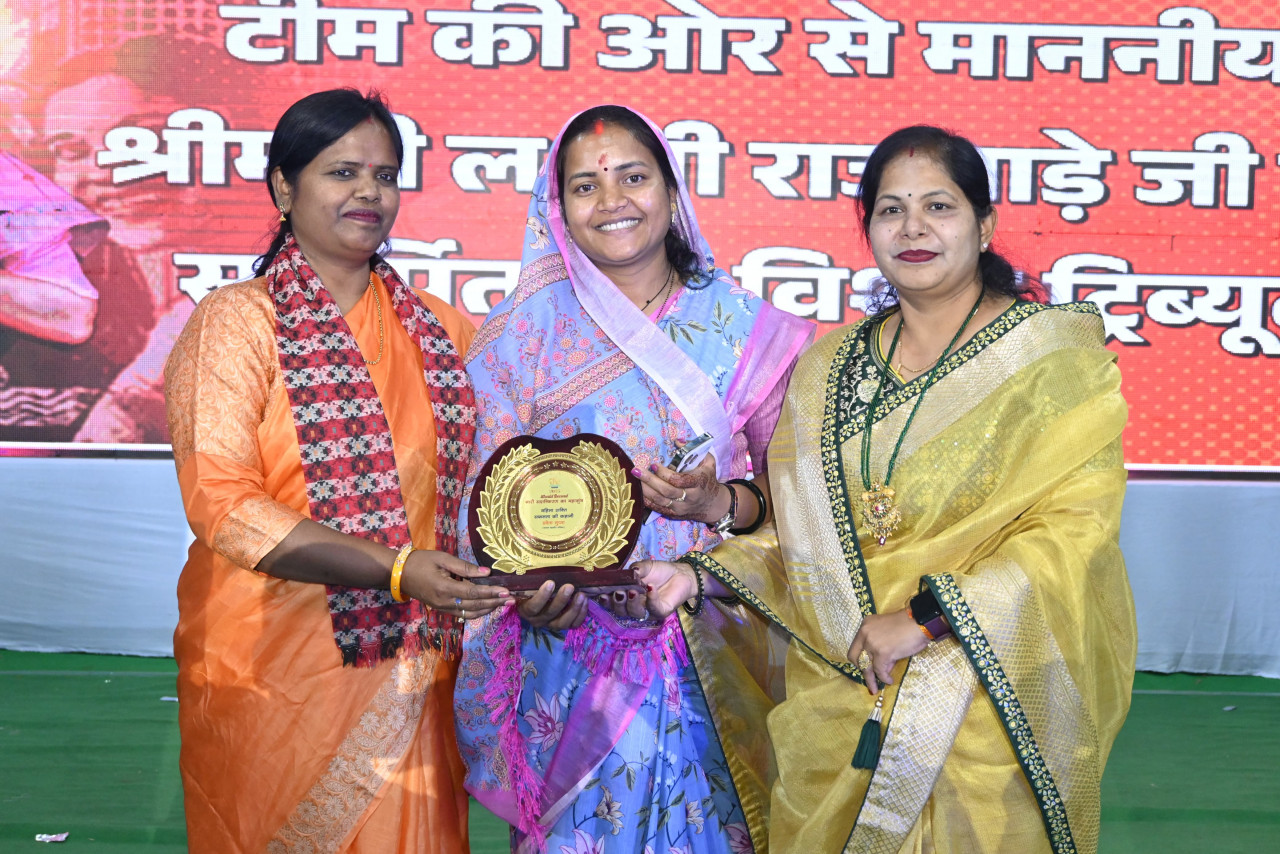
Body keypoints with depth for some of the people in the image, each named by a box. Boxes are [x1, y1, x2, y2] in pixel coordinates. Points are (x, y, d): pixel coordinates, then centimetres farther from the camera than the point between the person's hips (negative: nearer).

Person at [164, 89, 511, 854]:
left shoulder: (437, 325, 11)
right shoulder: (235, 323, -6)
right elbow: (222, 505, -16)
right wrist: (397, 570, -23)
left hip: (413, 672, 4)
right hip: (280, 670, -4)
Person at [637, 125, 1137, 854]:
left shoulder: (1055, 353, -4)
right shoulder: (829, 369, 11)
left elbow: (1075, 529, -13)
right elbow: (800, 536, 13)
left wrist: (927, 616, -20)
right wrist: (699, 574, -3)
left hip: (987, 712, -4)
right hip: (837, 710, 4)